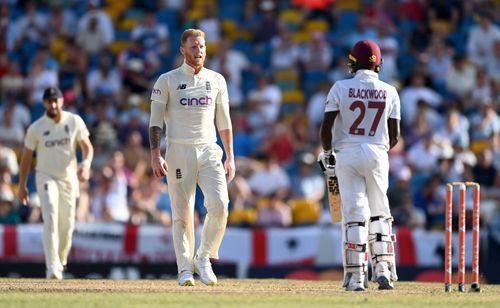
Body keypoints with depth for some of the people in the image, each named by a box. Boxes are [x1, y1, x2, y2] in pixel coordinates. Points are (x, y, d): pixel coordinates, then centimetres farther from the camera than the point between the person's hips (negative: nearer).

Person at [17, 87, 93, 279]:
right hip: (46, 177, -2)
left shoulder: (75, 121, 0)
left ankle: (60, 262, 28)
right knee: (51, 219, -18)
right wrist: (22, 186, 4)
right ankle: (53, 267, -24)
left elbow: (87, 146, 1)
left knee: (67, 224, 7)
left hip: (69, 178, 2)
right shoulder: (36, 128, -3)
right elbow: (26, 157, 4)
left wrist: (86, 164, -20)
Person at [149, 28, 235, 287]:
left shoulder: (216, 80, 11)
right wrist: (155, 156, -12)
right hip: (179, 151, -2)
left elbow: (224, 120, 16)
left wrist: (230, 156, 10)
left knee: (219, 205, -15)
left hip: (209, 151, 2)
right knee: (182, 212, -2)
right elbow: (155, 120, -1)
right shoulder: (167, 81, 2)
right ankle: (185, 268, 5)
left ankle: (203, 258, 2)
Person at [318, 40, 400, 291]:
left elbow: (326, 128, -7)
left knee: (354, 214, 0)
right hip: (377, 154, 1)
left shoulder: (341, 88, -3)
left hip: (347, 155, -1)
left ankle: (356, 276, -2)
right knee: (379, 214, 14)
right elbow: (394, 136, 4)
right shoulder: (389, 92, 3)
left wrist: (327, 153, 9)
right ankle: (383, 269, 3)